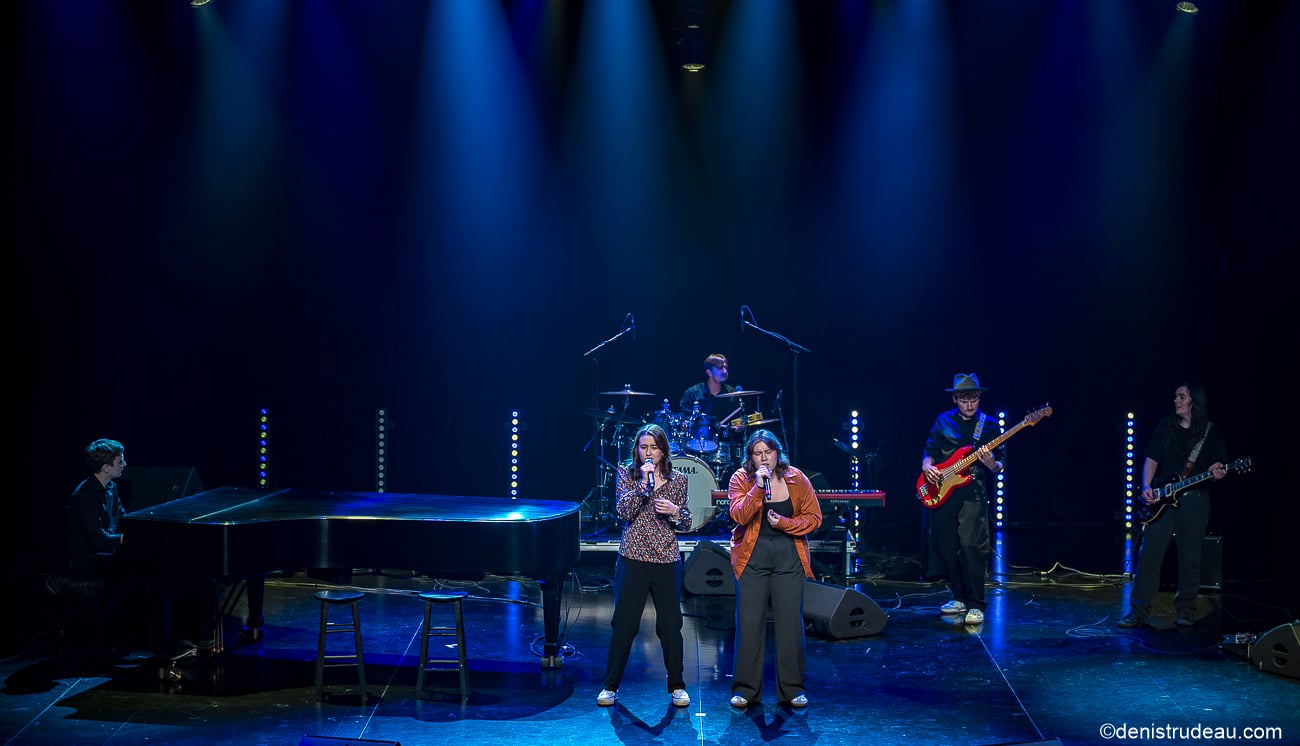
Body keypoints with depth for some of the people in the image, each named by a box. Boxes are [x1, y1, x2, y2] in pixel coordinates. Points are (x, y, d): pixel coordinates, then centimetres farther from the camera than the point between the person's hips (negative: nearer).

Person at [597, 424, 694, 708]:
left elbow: (687, 521, 11)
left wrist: (675, 511, -10)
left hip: (667, 561, 1)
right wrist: (644, 483, -18)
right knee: (623, 623, 1)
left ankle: (677, 686, 20)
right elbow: (623, 510, -11)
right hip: (633, 559, -1)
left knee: (670, 624, 5)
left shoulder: (678, 480, 7)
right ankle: (611, 686, 15)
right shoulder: (626, 475, 3)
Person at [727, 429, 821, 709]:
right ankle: (745, 689, 11)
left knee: (791, 623, 1)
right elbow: (739, 516, -16)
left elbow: (814, 517, 1)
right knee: (749, 623, 0)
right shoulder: (741, 479, -3)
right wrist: (758, 488, -25)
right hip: (752, 557, -1)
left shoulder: (796, 478, 0)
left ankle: (792, 689, 13)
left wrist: (784, 522, -12)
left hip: (788, 557, 1)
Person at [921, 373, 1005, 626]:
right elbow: (929, 451, 14)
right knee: (947, 547, 7)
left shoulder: (990, 425, 5)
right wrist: (927, 466, -7)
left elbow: (1000, 465, 4)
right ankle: (960, 598, 22)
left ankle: (975, 605, -6)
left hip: (973, 493, -3)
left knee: (971, 545, -14)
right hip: (942, 492, 3)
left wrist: (991, 464, -19)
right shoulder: (943, 421, 11)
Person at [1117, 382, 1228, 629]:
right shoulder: (1165, 426, 8)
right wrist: (1146, 487, -6)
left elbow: (1218, 467, 6)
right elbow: (1151, 460, 7)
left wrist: (1217, 473, -18)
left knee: (1190, 557, 5)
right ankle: (1139, 610, -1)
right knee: (1149, 553, -5)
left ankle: (1186, 611, 18)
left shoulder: (1211, 432, 4)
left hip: (1195, 500, -1)